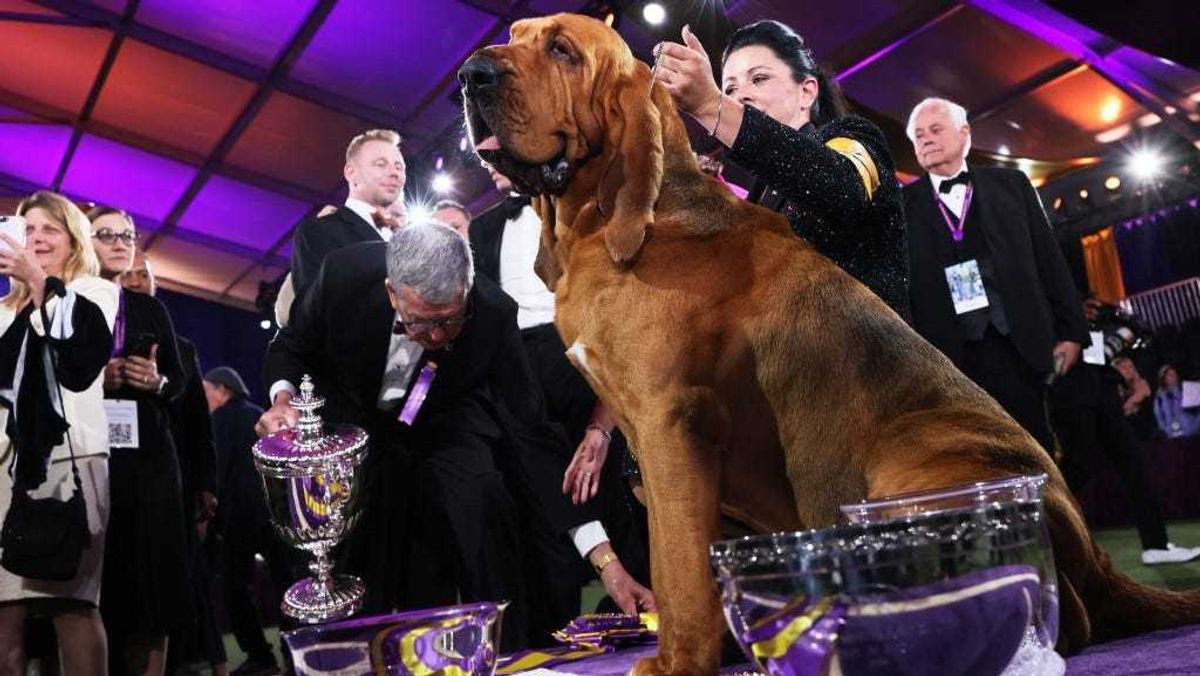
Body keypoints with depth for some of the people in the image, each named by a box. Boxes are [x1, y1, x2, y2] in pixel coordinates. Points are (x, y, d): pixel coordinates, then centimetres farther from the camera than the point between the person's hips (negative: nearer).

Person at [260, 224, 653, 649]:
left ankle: (511, 656, -5)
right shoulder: (344, 274, -28)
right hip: (355, 419, 1)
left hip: (446, 421, -1)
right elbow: (290, 348, -5)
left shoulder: (492, 315, -29)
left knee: (482, 499, -27)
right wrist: (283, 399, -30)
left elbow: (532, 432, -26)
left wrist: (606, 561, -30)